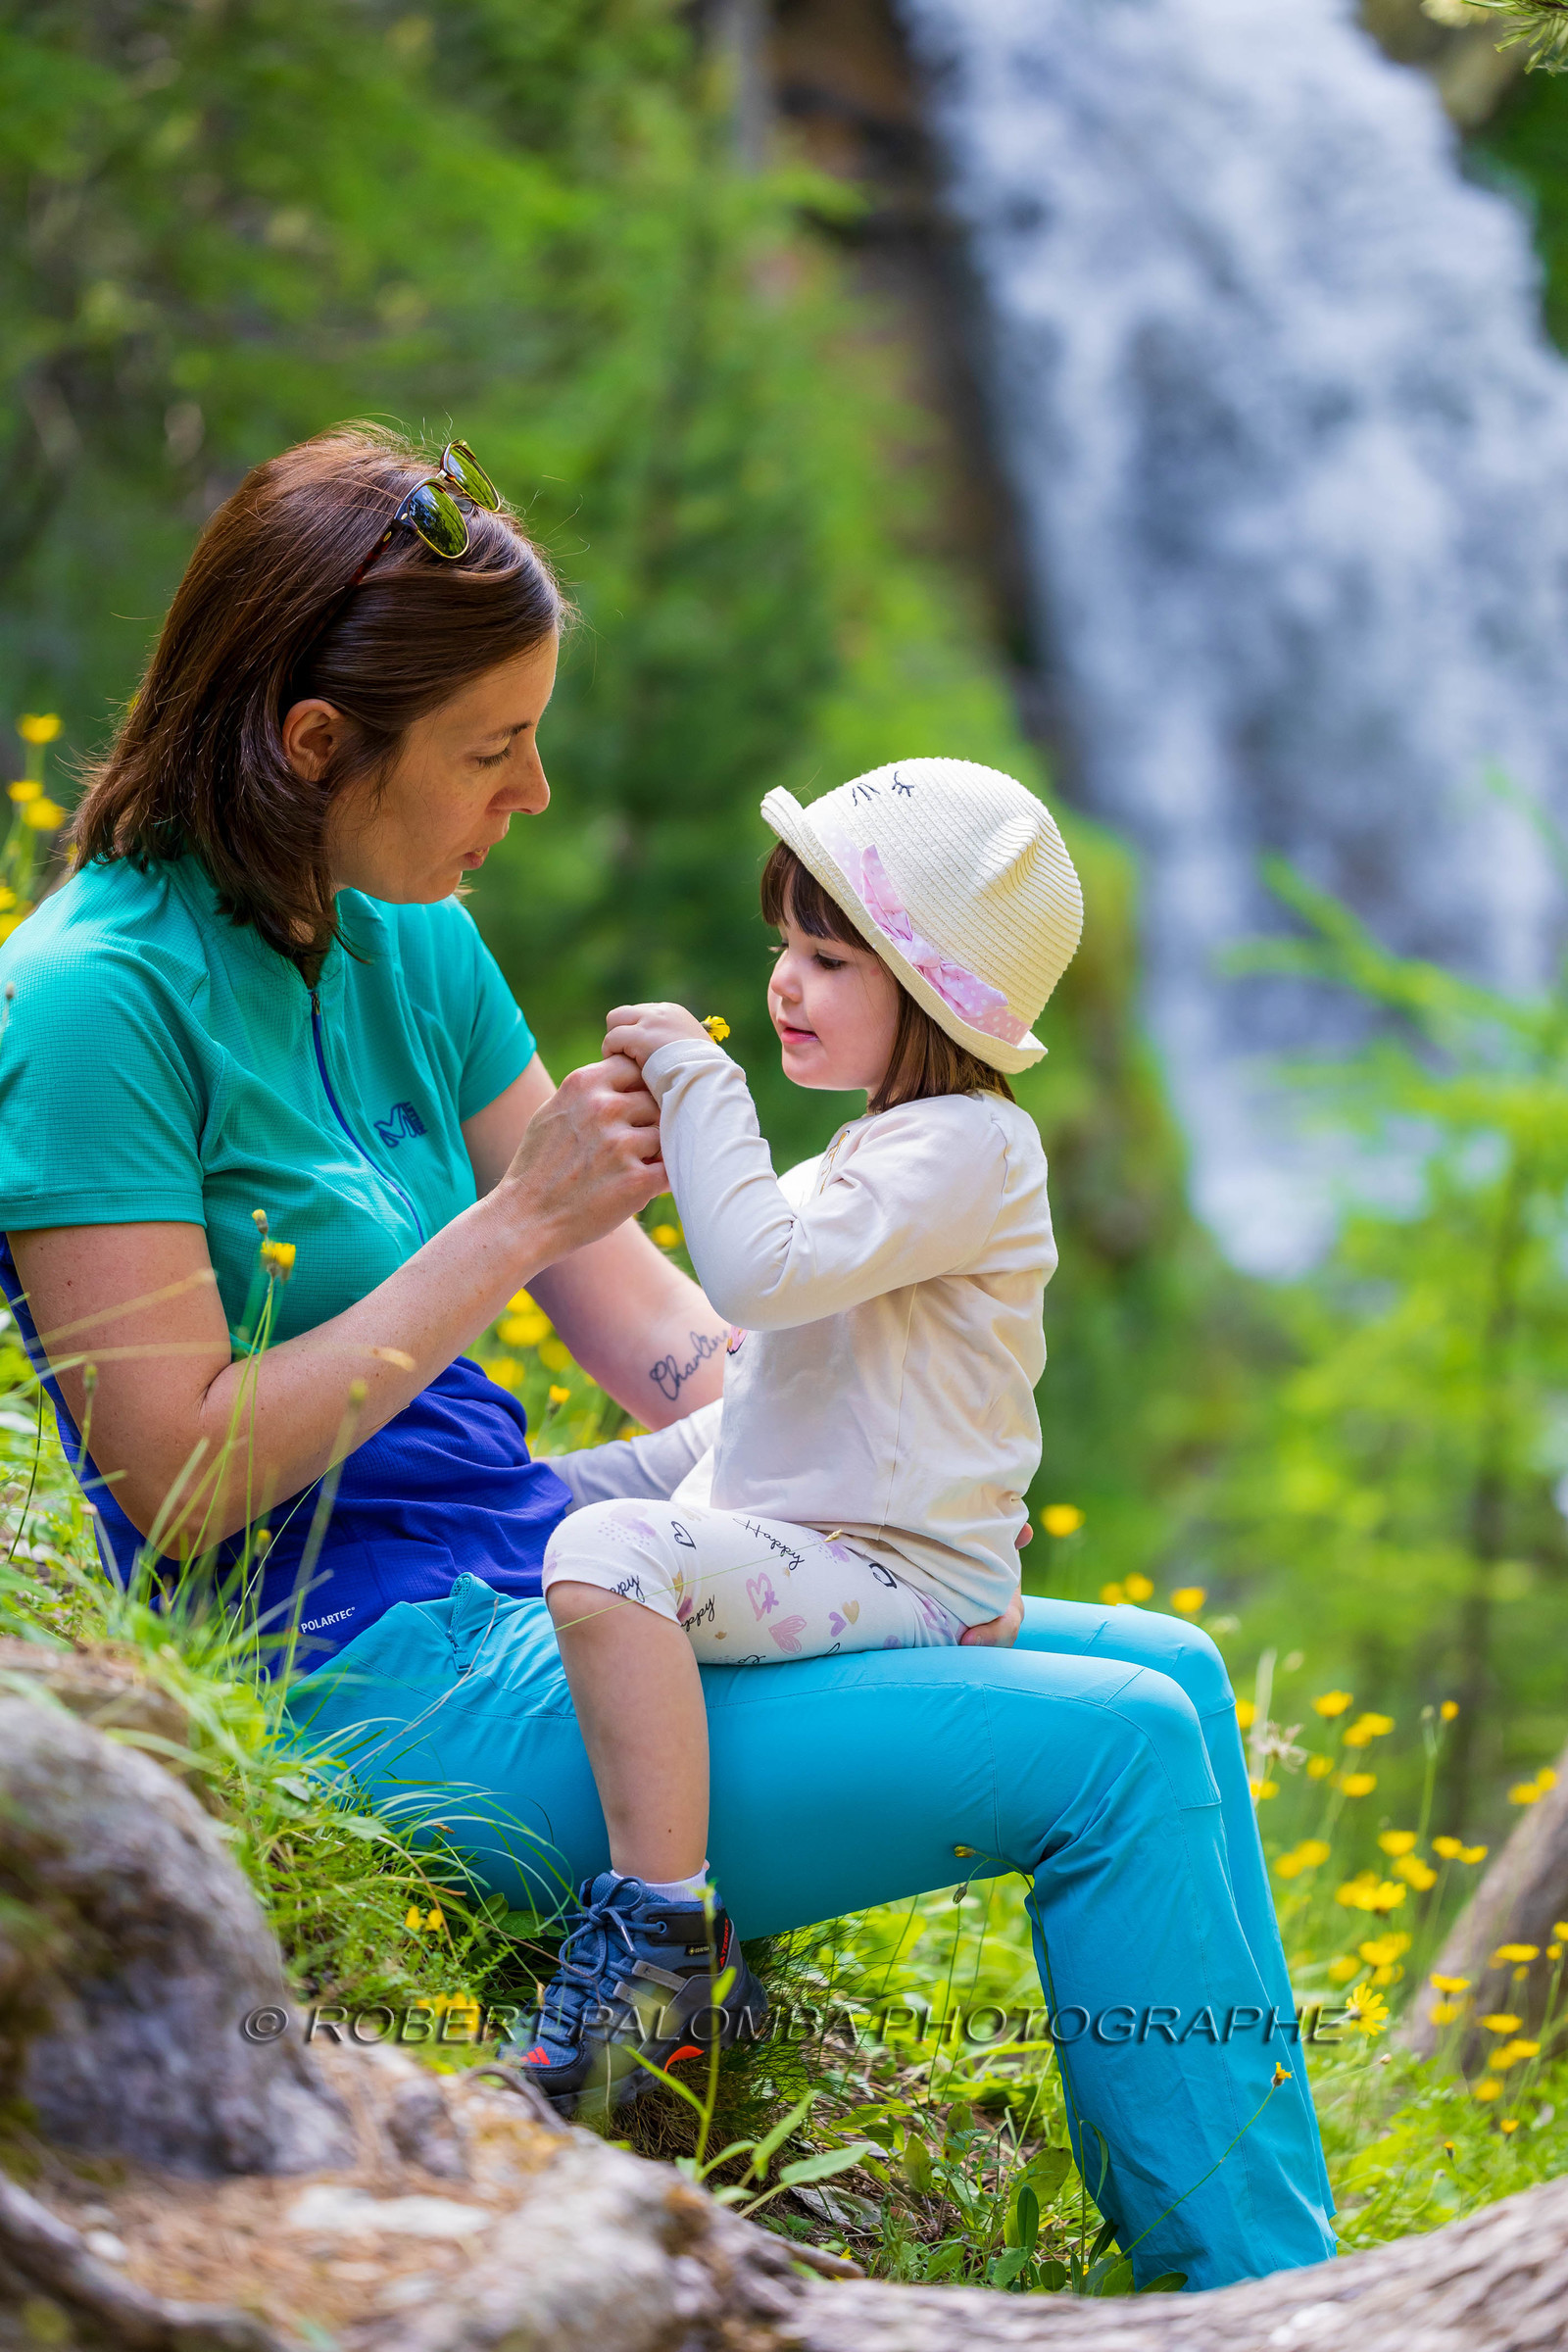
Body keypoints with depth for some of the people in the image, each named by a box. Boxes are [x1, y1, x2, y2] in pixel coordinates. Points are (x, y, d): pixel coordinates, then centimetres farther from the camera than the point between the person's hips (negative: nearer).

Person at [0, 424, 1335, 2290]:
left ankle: (1286, 2265, 7)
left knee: (1171, 1672, 5)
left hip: (526, 1556, 9)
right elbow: (180, 1475, -20)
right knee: (1119, 1751, -15)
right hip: (372, 1679, -9)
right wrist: (512, 1224, -20)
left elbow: (644, 1319, 10)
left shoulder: (409, 943, 9)